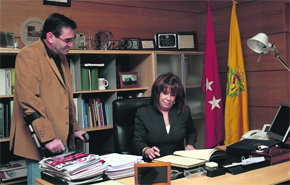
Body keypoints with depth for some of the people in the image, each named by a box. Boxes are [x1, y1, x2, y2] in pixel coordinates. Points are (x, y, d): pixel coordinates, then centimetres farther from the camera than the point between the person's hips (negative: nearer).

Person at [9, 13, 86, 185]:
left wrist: (74, 128, 23)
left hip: (63, 140, 8)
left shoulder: (61, 58, 16)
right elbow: (29, 101, -20)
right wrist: (47, 138, -22)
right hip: (40, 143, -8)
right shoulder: (28, 55, -12)